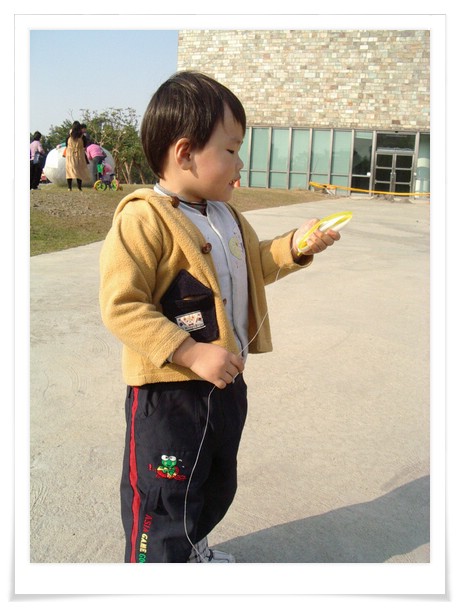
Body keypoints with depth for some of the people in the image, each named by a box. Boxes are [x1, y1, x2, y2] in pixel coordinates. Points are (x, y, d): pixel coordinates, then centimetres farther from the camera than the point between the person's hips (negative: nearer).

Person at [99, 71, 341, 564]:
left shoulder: (226, 217, 7)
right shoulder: (143, 219, -21)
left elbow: (253, 266, 22)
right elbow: (122, 306, -25)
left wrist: (294, 247, 4)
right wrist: (191, 353, -28)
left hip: (225, 382, 9)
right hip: (166, 392, -9)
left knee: (217, 484, 27)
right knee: (164, 502, 6)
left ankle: (191, 548, 53)